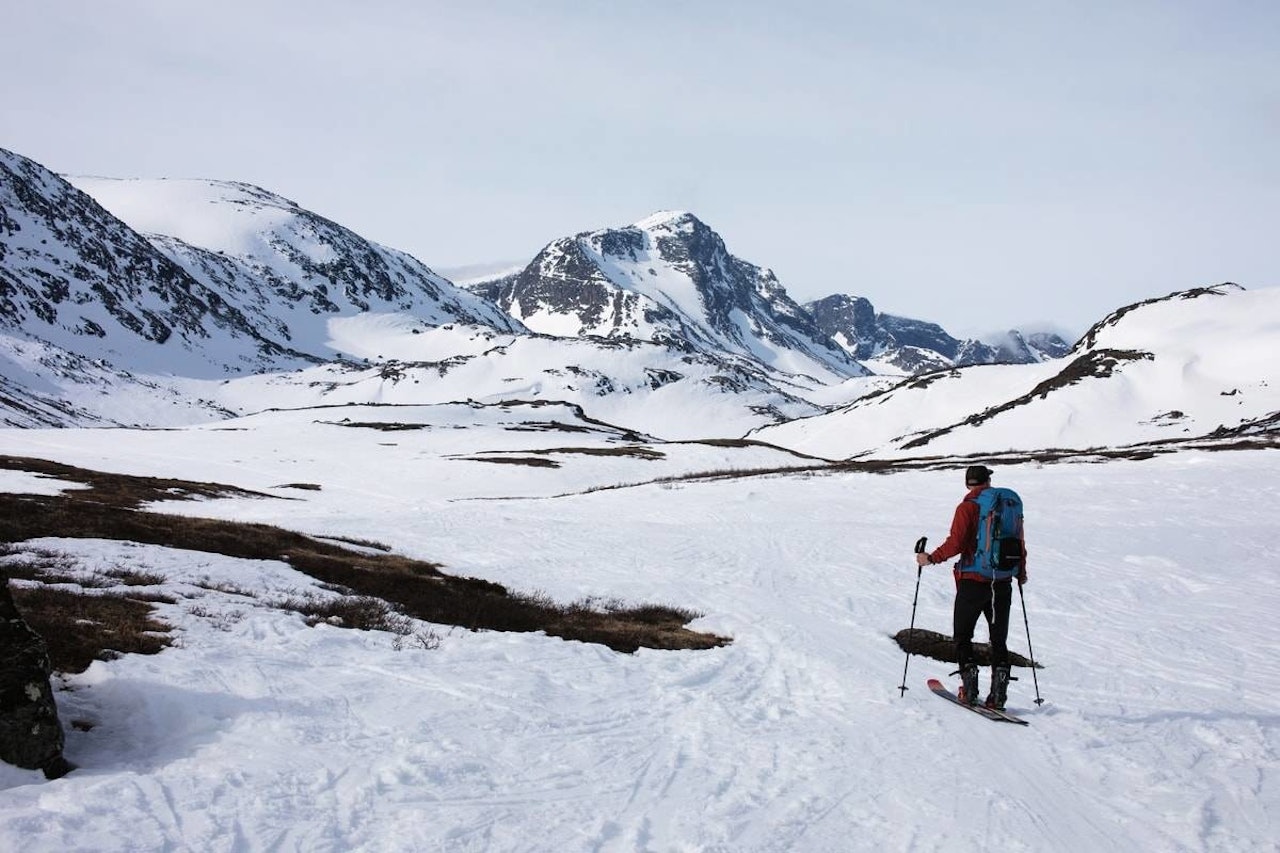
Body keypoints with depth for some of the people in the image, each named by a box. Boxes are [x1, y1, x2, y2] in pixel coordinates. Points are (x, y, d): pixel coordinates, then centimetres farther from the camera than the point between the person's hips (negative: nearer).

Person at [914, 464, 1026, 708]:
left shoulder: (967, 508, -8)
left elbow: (956, 544, -17)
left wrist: (931, 558, -4)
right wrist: (1021, 573, 24)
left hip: (973, 581, -4)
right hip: (1002, 583, 4)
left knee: (962, 637, 9)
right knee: (999, 640, 12)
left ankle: (970, 690, 1)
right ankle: (998, 695, 7)